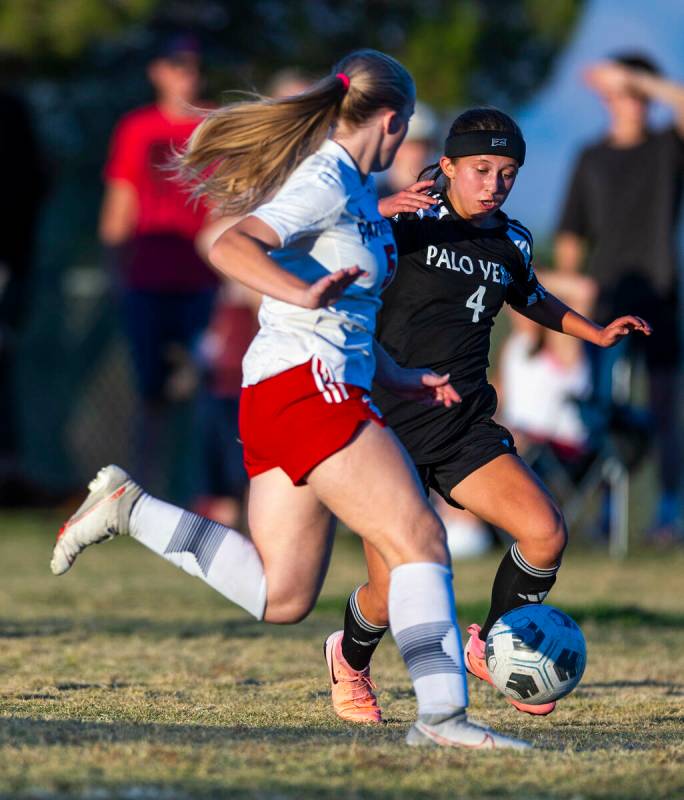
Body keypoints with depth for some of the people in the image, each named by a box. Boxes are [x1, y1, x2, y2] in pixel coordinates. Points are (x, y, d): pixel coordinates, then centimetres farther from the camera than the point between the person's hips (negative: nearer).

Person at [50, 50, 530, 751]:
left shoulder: (352, 189, 21)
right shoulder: (329, 184, -10)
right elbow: (230, 248, -25)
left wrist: (401, 379, 23)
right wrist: (305, 293, -38)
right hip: (306, 384, -10)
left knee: (279, 597, 8)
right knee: (419, 540, -14)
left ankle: (128, 508, 12)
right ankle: (441, 714, -19)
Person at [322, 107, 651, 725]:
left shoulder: (512, 244, 8)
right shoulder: (409, 222, -9)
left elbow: (531, 298, 30)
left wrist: (597, 333, 20)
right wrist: (378, 210, -32)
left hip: (466, 428, 5)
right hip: (390, 428, -5)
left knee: (546, 533, -16)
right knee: (392, 596, -8)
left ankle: (491, 648, 10)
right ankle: (350, 660, 28)